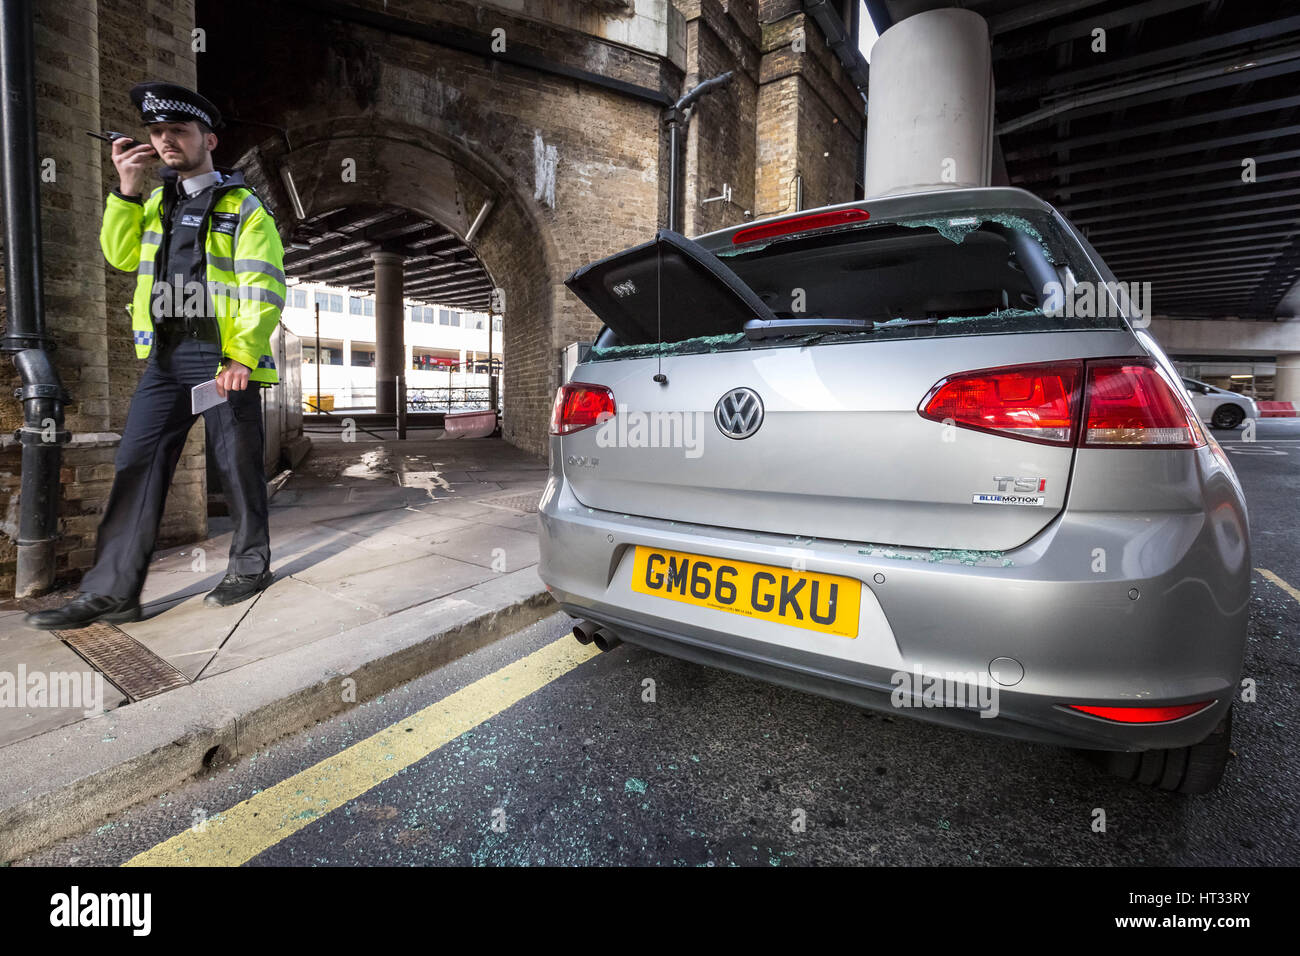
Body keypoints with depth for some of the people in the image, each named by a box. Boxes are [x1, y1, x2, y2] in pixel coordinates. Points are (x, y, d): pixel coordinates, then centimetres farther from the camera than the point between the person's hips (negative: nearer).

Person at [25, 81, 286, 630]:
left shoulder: (244, 206, 2)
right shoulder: (157, 202, 22)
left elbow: (263, 291, -8)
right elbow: (122, 256, 18)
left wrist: (244, 357, -19)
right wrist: (126, 191, 9)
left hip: (224, 356, -6)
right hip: (165, 357, 6)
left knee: (237, 468, 1)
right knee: (137, 467, 2)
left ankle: (250, 567, 16)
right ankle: (111, 591, 6)